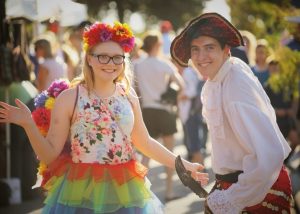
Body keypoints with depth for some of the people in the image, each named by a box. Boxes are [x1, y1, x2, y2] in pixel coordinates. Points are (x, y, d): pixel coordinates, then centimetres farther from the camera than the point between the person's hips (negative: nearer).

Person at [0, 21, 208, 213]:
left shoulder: (129, 96, 5)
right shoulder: (69, 97, -7)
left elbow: (144, 142, 18)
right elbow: (50, 155, -7)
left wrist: (182, 164, 19)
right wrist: (29, 125, -21)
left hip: (126, 191, 4)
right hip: (82, 192, -4)